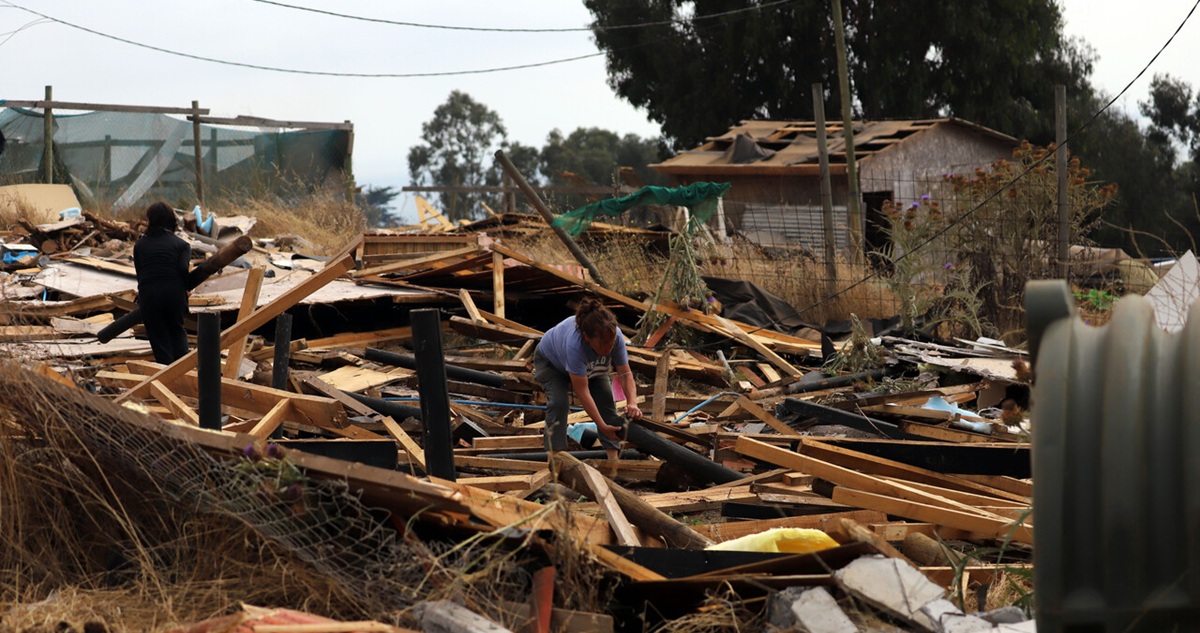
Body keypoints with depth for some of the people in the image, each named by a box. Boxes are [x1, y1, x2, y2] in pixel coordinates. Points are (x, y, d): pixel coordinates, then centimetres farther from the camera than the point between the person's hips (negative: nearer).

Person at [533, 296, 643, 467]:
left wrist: (632, 403, -47)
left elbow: (625, 374, -28)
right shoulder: (574, 344, -48)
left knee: (606, 397, -13)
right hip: (551, 361, -4)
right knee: (558, 402, -26)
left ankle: (613, 457, -10)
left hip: (590, 365, 4)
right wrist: (602, 426, -46)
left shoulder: (616, 337, -35)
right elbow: (582, 392, -45)